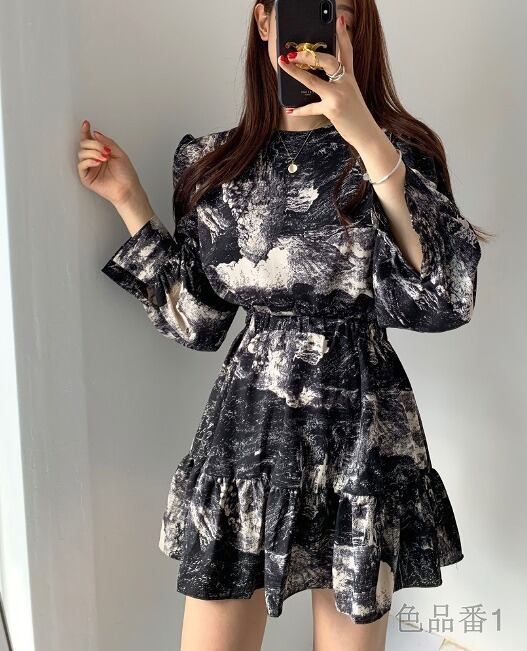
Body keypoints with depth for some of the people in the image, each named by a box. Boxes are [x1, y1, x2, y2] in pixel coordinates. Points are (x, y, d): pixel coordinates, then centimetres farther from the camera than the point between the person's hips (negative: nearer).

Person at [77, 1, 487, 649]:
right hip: (244, 424, 2)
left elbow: (441, 301, -19)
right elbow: (194, 320, 5)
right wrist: (129, 202, 2)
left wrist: (370, 141, -25)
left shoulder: (401, 151, -3)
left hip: (363, 432, -1)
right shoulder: (212, 163, 4)